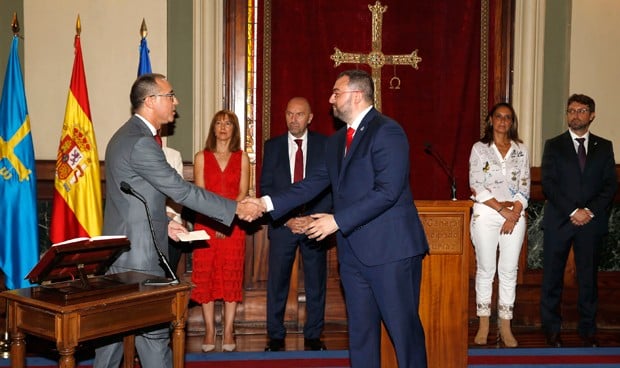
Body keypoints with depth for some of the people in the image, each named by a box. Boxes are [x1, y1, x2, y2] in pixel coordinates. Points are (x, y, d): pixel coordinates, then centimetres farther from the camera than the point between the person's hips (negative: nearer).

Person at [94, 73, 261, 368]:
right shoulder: (140, 142, -19)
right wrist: (236, 208, -15)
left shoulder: (127, 135, 13)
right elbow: (181, 191, -20)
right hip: (138, 255, -10)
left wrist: (163, 223, 14)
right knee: (153, 330, -1)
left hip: (121, 252, 10)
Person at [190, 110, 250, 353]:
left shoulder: (242, 157, 8)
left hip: (233, 224, 0)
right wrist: (216, 219, -13)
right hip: (205, 224, 0)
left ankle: (228, 332, 7)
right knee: (205, 276, 0)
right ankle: (209, 331, 7)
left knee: (231, 276, 1)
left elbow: (243, 192, 1)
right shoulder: (201, 157, 8)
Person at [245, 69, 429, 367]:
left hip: (390, 248, -8)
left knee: (404, 328, 1)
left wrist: (337, 220, -19)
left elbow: (387, 191, -20)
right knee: (360, 331, 15)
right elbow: (314, 183, 14)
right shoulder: (336, 141, 16)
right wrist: (267, 204, 4)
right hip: (353, 251, 8)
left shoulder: (387, 131, -11)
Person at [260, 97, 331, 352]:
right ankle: (275, 337, 14)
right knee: (277, 282, 2)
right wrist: (287, 218, -8)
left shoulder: (325, 145, 4)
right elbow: (266, 187, 3)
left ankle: (313, 336, 17)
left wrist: (313, 218, -11)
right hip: (282, 224, 1)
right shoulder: (273, 146, 7)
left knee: (316, 283, 5)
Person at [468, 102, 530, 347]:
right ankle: (483, 325, 13)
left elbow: (524, 187, 5)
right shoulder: (479, 148, 2)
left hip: (515, 215, 2)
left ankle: (505, 327, 11)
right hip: (485, 215, -2)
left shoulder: (521, 150, 9)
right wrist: (502, 209, -12)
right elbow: (476, 187, -6)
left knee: (509, 271, 4)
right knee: (485, 269, 4)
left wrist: (514, 213, -9)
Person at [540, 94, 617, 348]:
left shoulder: (604, 147, 10)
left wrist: (590, 211, -11)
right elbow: (548, 184, -4)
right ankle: (551, 329, 14)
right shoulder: (554, 145, 5)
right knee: (552, 277, 3)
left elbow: (610, 184, 4)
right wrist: (572, 211, -13)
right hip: (558, 221, -1)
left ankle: (587, 330, 17)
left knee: (588, 277, 6)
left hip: (592, 222, 1)